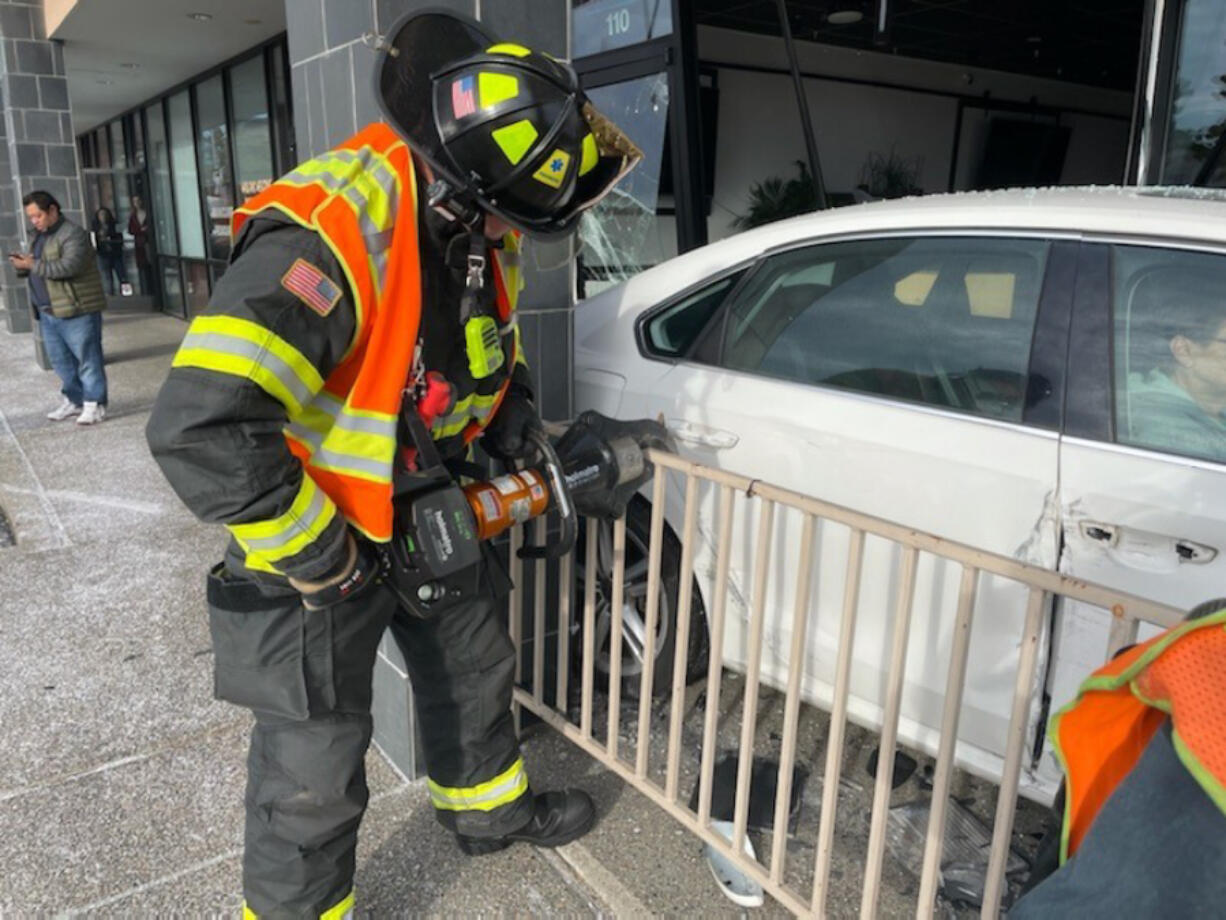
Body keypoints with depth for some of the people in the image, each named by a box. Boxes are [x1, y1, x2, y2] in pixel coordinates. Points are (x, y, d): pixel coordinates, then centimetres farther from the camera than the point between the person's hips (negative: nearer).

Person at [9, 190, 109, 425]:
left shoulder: (73, 234, -12)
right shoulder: (40, 235, 18)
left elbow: (69, 266, -25)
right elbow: (35, 266, 24)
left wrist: (33, 265, -19)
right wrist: (23, 265, 1)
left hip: (76, 309, -9)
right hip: (47, 311, 9)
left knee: (87, 358, -4)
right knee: (61, 360, 14)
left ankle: (94, 404, 0)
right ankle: (74, 400, 24)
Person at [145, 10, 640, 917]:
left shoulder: (484, 227, -6)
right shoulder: (330, 232, -34)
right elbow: (201, 429, -39)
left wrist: (514, 418, 1)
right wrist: (322, 558, -28)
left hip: (433, 516, 8)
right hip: (321, 546, -7)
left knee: (476, 671, 26)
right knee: (315, 775, 7)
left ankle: (490, 808, 54)